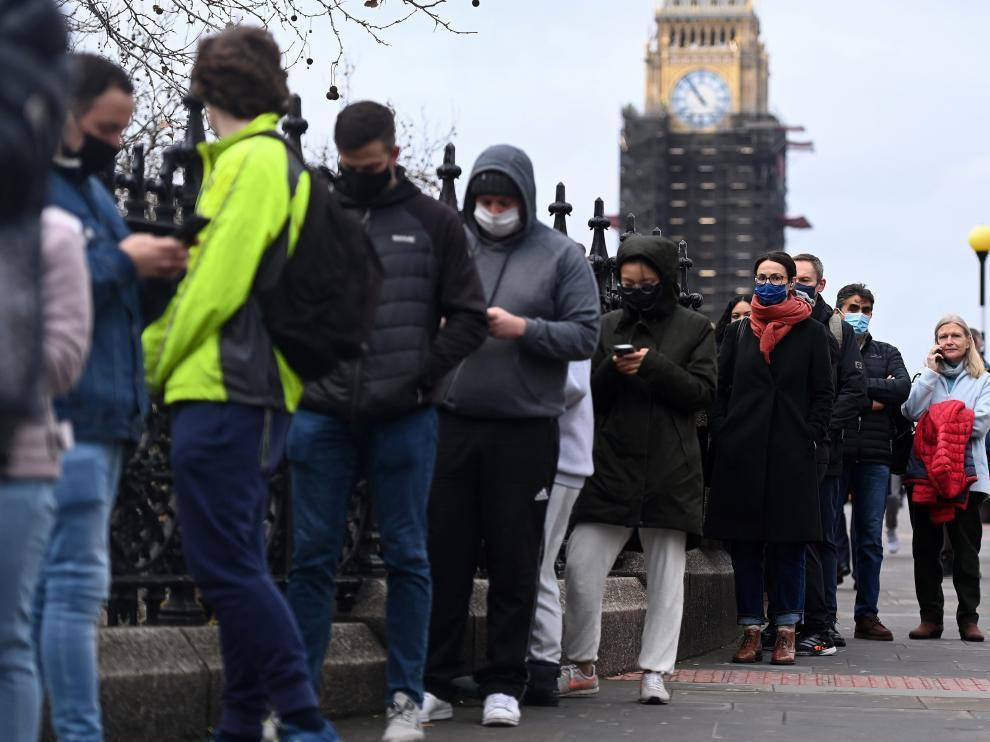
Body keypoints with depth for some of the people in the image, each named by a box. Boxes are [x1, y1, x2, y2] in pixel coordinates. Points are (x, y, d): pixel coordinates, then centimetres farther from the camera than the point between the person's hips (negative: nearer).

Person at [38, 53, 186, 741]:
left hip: (104, 415, 9)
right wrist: (122, 261, -15)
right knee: (78, 583, -11)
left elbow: (124, 308, 25)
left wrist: (158, 277, 5)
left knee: (56, 584, 10)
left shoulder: (90, 189, 21)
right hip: (63, 415, -9)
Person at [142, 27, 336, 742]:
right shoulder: (254, 160, 20)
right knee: (237, 566, 12)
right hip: (241, 395, 10)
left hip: (223, 394, -10)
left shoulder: (254, 161, -10)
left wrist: (157, 364, -4)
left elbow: (218, 284, -15)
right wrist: (160, 353, 13)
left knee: (226, 565, -11)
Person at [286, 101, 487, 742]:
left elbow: (469, 317, 3)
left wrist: (420, 380, -7)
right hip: (322, 418, 1)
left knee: (408, 558, 4)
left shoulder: (433, 222, 5)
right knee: (312, 558, 4)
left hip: (403, 421, -1)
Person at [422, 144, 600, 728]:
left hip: (525, 431, -1)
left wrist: (522, 328, -13)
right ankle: (434, 683, 11)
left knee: (515, 563, 5)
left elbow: (585, 334, -2)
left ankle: (504, 685, 14)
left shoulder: (561, 256, 4)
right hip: (450, 423, 1)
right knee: (444, 555, 4)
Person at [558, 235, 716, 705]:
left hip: (670, 469, -1)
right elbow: (589, 397, 10)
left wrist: (653, 366, -15)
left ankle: (655, 672, 9)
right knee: (580, 565, -5)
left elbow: (702, 393, -4)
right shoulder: (608, 327, 11)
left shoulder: (694, 329, 5)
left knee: (666, 573, 3)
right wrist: (612, 371, -11)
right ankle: (581, 667, 9)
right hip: (610, 466, 2)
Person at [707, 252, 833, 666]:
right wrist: (722, 434, 0)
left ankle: (786, 633, 5)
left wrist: (811, 437, -6)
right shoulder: (739, 331, 12)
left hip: (791, 452, -2)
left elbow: (823, 395, 5)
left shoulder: (811, 333, 6)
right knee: (744, 543, 2)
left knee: (789, 544, -1)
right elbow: (721, 388, 12)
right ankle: (751, 632, 7)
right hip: (741, 451, 2)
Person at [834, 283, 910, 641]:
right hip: (833, 452, -3)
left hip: (874, 455, 3)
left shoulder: (887, 354, 18)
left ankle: (867, 614, 10)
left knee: (870, 537, 5)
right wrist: (872, 399, -8)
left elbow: (903, 387, -1)